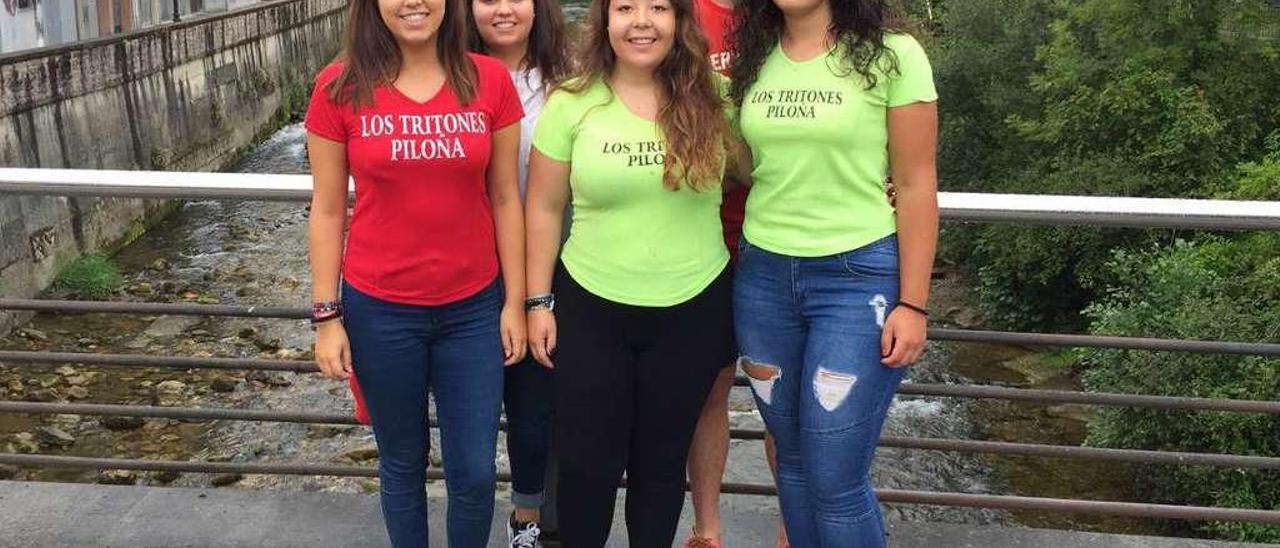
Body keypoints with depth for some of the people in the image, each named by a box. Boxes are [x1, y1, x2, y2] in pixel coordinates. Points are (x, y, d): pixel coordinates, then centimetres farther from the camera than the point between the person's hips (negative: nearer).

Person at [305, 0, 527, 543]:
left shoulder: (491, 80, -5)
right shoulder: (339, 88, -7)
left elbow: (505, 199, 1)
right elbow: (327, 209, -1)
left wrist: (516, 301, 1)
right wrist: (327, 315, -2)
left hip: (473, 308, 1)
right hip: (379, 309, 0)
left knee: (474, 471, 9)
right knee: (402, 462, 16)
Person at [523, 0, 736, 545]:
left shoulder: (714, 98, -4)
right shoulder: (570, 103, -5)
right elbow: (544, 208, 0)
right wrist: (539, 301, -1)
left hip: (693, 311, 1)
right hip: (590, 309, 0)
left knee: (662, 459, 15)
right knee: (586, 460, 9)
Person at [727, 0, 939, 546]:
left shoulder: (891, 55, -7)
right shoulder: (754, 58, 7)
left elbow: (916, 186, -6)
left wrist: (913, 303, -10)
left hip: (858, 276, -4)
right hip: (762, 274, 5)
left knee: (834, 479, -3)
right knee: (792, 460, 14)